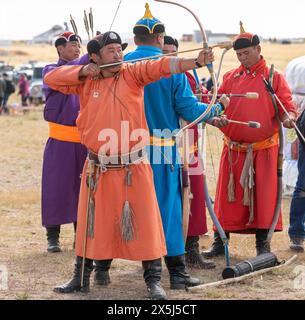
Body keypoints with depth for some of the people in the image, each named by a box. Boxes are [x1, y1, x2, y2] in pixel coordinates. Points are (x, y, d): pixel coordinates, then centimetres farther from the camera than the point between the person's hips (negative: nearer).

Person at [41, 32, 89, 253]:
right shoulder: (50, 71, -1)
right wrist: (91, 56, -34)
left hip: (84, 139, 3)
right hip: (60, 140, -3)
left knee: (82, 186, 6)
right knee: (56, 186, 0)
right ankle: (53, 237, 8)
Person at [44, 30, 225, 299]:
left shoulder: (133, 73, -2)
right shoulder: (85, 81, 5)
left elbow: (161, 66, -17)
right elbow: (51, 79, 7)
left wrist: (196, 61, -31)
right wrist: (82, 72, -7)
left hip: (133, 168, -2)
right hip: (97, 169, 2)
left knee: (144, 223, -2)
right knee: (91, 223, 12)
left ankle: (153, 280, 7)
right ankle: (82, 277, 26)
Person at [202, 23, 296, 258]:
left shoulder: (274, 78, 2)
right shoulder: (230, 77, 10)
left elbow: (286, 106, -1)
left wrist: (287, 117, -23)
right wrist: (218, 118, -14)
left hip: (264, 149, -2)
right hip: (234, 149, 2)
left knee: (264, 195, 0)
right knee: (228, 195, 4)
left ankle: (263, 244, 11)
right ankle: (220, 242, 13)